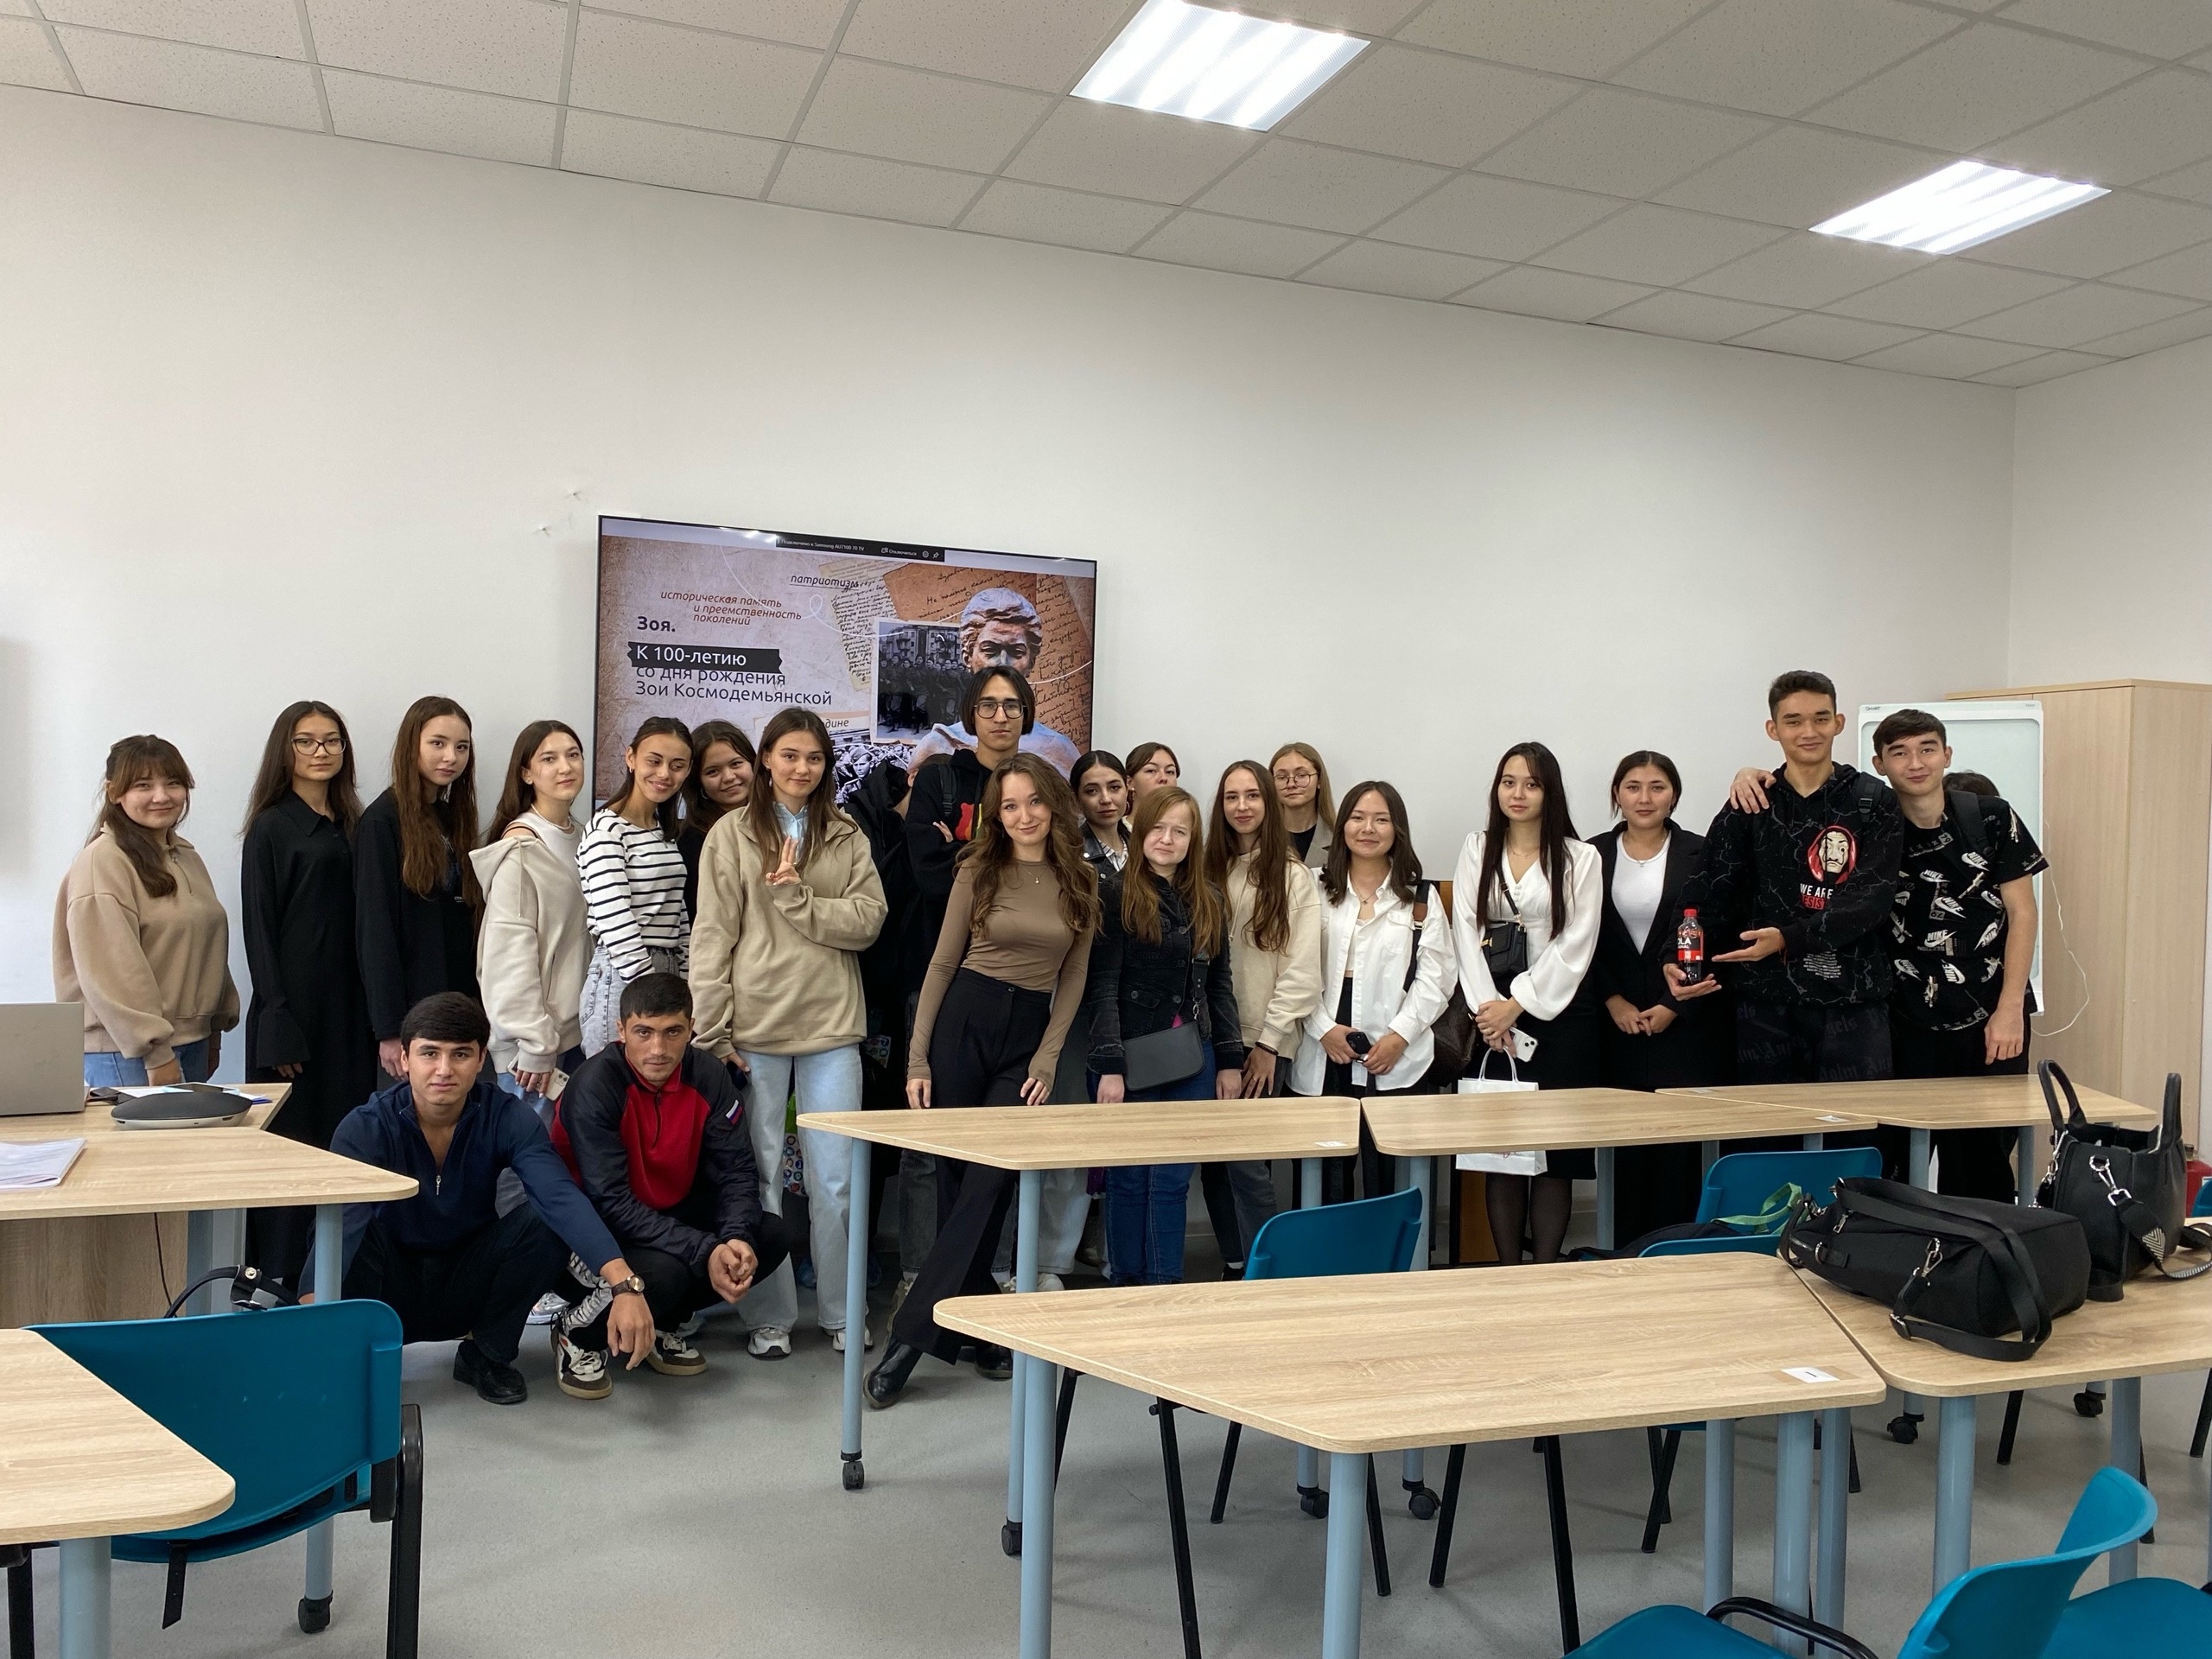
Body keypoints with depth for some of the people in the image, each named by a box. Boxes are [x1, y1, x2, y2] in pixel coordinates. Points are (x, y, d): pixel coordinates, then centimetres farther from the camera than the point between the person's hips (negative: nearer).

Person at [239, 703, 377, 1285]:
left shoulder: (349, 826, 14)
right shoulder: (272, 828, -4)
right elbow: (259, 930, -9)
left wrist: (374, 1017, 9)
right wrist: (278, 1028, -15)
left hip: (346, 1005, 6)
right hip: (294, 1005, -6)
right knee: (290, 1143, -3)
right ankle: (276, 1281, 6)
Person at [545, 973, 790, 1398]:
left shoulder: (707, 1075, -8)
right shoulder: (594, 1086, -24)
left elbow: (737, 1169, -6)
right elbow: (611, 1203, -27)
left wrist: (738, 1238, -27)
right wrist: (705, 1253, -34)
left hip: (670, 1216, 6)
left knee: (770, 1236, -13)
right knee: (663, 1271, -34)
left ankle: (662, 1325, 8)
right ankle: (577, 1334, -1)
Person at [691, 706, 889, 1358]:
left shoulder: (847, 837, 9)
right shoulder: (732, 834, 2)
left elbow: (868, 921, -2)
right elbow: (712, 936, -2)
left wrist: (797, 897, -15)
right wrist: (712, 1030, -7)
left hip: (831, 1026, 2)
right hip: (755, 1027, -1)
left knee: (836, 1178, 5)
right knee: (760, 1175, 6)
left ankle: (842, 1310, 18)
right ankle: (771, 1315, 18)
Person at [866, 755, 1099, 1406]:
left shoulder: (1081, 882, 5)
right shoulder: (979, 870, 1)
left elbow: (1072, 979, 8)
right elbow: (943, 962, 2)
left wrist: (1047, 1060, -2)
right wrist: (917, 1059, -3)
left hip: (1028, 1037, 1)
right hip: (962, 1022, -1)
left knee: (987, 1184, -7)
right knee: (956, 1178, 2)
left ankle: (910, 1334, -3)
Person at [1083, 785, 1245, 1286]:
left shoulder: (1209, 901, 10)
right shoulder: (1117, 896, -6)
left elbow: (1220, 985, 14)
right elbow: (1102, 988, -9)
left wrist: (1230, 1060, 9)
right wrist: (1109, 1066, -15)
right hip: (1132, 1056, -4)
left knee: (1172, 1179, 5)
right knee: (1130, 1178, 5)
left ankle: (1164, 1285, 14)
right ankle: (1125, 1283, 17)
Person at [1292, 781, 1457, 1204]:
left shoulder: (1421, 898, 9)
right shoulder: (1318, 893, 9)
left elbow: (1435, 976, 1)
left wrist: (1399, 1035, -9)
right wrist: (1324, 1029, -9)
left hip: (1393, 1060, 0)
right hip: (1325, 1058, 1)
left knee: (1385, 1177, -1)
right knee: (1330, 1176, 3)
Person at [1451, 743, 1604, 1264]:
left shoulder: (1580, 858, 2)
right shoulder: (1477, 850, 9)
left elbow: (1576, 944, -5)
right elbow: (1466, 932, 2)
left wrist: (1519, 1004, -11)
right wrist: (1488, 1006, -10)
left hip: (1559, 1012, -2)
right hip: (1493, 1013, 2)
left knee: (1557, 1145, -1)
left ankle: (1546, 1271, 4)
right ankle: (1507, 1270, 8)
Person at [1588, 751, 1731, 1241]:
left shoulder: (1699, 854, 2)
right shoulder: (1594, 855, 6)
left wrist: (1673, 1007, -8)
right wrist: (1614, 1002, -6)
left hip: (1686, 1021, -1)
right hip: (1619, 1024, 1)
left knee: (1681, 1143, -2)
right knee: (1627, 1142, 1)